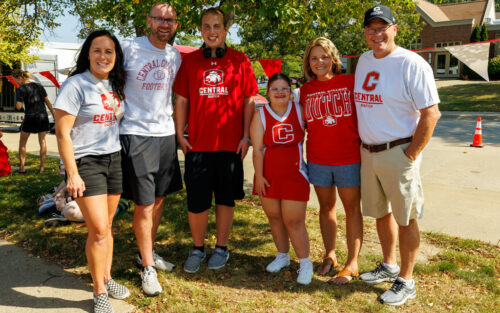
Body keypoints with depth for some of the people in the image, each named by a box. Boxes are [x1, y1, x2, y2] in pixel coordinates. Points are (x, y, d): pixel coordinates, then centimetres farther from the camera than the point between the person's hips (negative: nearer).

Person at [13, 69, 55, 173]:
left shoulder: (21, 89, -6)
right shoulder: (39, 86, 8)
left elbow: (18, 107, -11)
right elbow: (47, 101, 9)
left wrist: (19, 100, 9)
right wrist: (54, 115, 14)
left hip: (30, 117, -4)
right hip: (42, 116, 4)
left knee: (22, 142, 10)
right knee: (42, 141, 9)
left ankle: (22, 167, 7)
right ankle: (42, 167, 8)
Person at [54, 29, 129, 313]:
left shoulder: (115, 86, 10)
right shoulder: (76, 85, -10)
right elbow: (62, 133, -12)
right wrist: (72, 174, -16)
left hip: (114, 160, 6)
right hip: (86, 162, -6)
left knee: (107, 226, 12)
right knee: (98, 230, -7)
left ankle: (107, 278, 29)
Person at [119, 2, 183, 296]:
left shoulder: (175, 55, 11)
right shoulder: (129, 48, -6)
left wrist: (178, 127, 16)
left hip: (166, 133, 6)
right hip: (136, 134, -5)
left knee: (159, 197, 14)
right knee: (144, 204, -2)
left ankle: (148, 252, 32)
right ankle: (147, 267, 14)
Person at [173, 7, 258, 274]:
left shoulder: (239, 60, 3)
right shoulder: (189, 61, 7)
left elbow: (249, 100, 3)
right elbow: (181, 100, 8)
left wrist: (246, 136, -3)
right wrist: (180, 134, 1)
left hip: (230, 143, -1)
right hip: (197, 143, 1)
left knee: (225, 198, 9)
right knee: (196, 201, 3)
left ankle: (221, 248, 26)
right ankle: (197, 248, 25)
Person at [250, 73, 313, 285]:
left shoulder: (300, 111, 1)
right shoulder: (260, 115, 0)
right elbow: (257, 149, -3)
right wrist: (259, 176, -8)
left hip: (294, 173, -2)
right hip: (269, 175, 2)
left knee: (294, 221, -3)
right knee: (274, 217, 12)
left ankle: (305, 263, 13)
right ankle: (282, 256, 32)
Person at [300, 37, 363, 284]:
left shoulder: (350, 82, -3)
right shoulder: (305, 90, 7)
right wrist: (301, 158, 9)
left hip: (349, 158, -3)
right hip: (318, 160, 3)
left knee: (352, 208, 6)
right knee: (326, 207, 14)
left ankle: (352, 263, 18)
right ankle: (329, 255, 31)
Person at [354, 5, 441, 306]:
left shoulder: (411, 63, -12)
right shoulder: (364, 60, 10)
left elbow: (431, 114, -14)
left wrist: (410, 156, -15)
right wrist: (363, 144, 14)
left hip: (398, 153, -7)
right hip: (368, 153, 7)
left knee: (406, 218, 4)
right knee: (381, 212, 18)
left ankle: (406, 281, 19)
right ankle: (389, 266, 37)